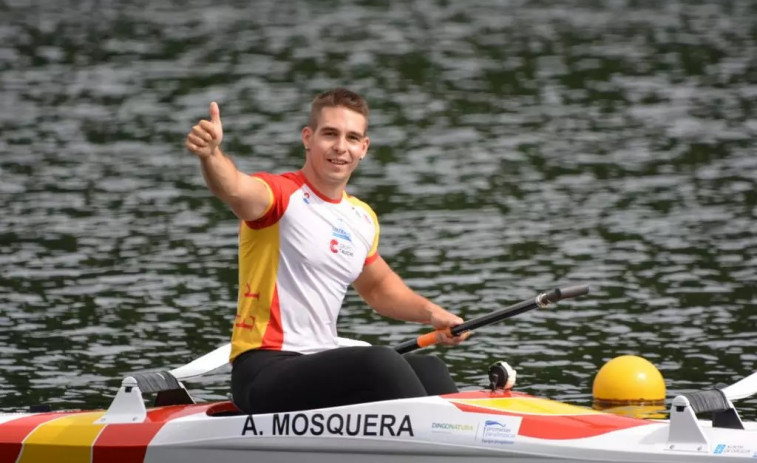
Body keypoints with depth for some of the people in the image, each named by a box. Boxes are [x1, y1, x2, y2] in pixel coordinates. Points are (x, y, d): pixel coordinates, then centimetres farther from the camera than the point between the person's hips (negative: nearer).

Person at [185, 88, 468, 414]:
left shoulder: (362, 219, 15)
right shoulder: (282, 195, -8)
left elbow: (377, 286, 36)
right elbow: (235, 189, -33)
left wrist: (431, 313, 23)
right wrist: (210, 154, -54)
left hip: (323, 369, 8)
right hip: (263, 372, -8)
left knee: (429, 371, -3)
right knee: (379, 361, -28)